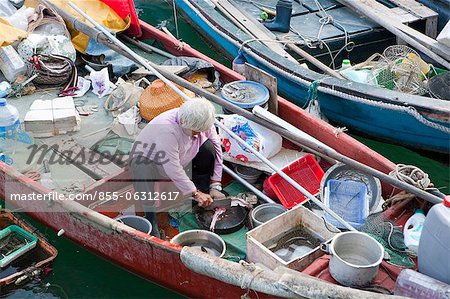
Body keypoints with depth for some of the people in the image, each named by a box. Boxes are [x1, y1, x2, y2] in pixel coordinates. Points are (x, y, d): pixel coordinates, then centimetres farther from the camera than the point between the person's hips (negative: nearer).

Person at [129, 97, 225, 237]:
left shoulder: (200, 122, -21)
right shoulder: (166, 129, -40)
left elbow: (216, 150, -13)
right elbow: (173, 169, -37)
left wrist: (215, 186, -16)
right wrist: (195, 193, -29)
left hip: (180, 157, 5)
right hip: (147, 159, -5)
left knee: (208, 147, -19)